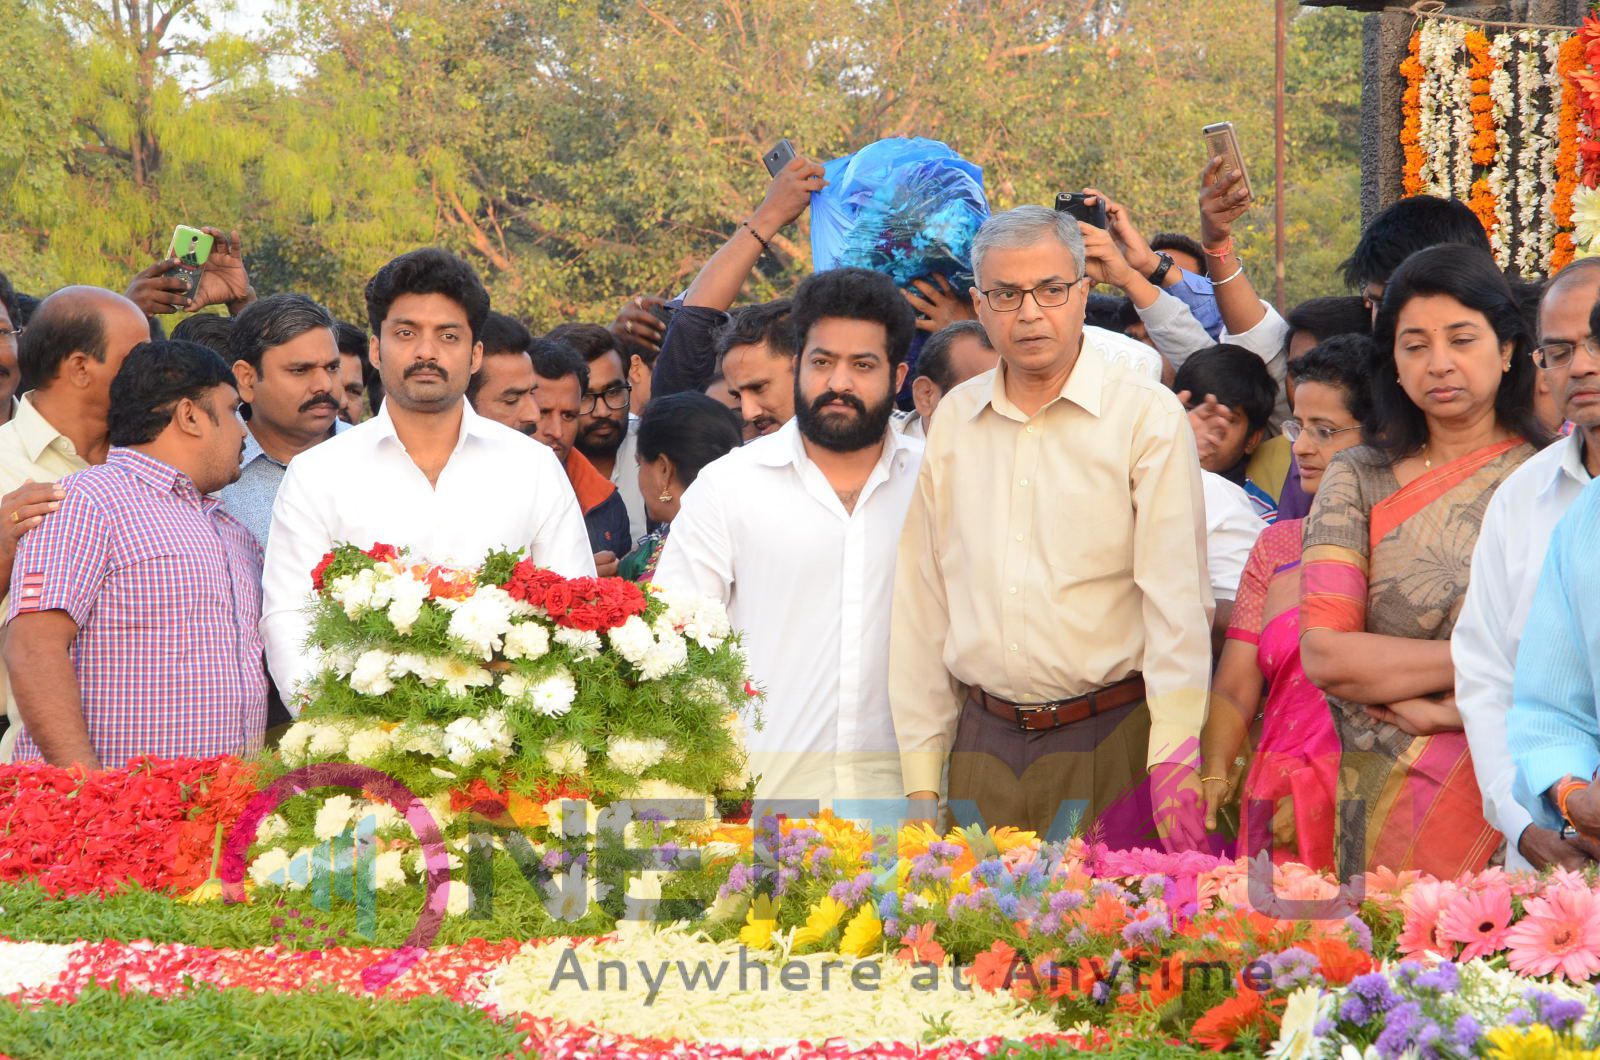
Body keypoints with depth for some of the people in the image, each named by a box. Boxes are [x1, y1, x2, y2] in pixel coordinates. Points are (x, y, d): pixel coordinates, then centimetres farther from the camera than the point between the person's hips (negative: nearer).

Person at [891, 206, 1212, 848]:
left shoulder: (1148, 417, -3)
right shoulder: (953, 421, 9)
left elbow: (1178, 598, -8)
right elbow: (921, 603, 11)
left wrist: (1175, 760, -17)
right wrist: (921, 774, 8)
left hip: (1110, 742, -3)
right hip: (983, 745, 3)